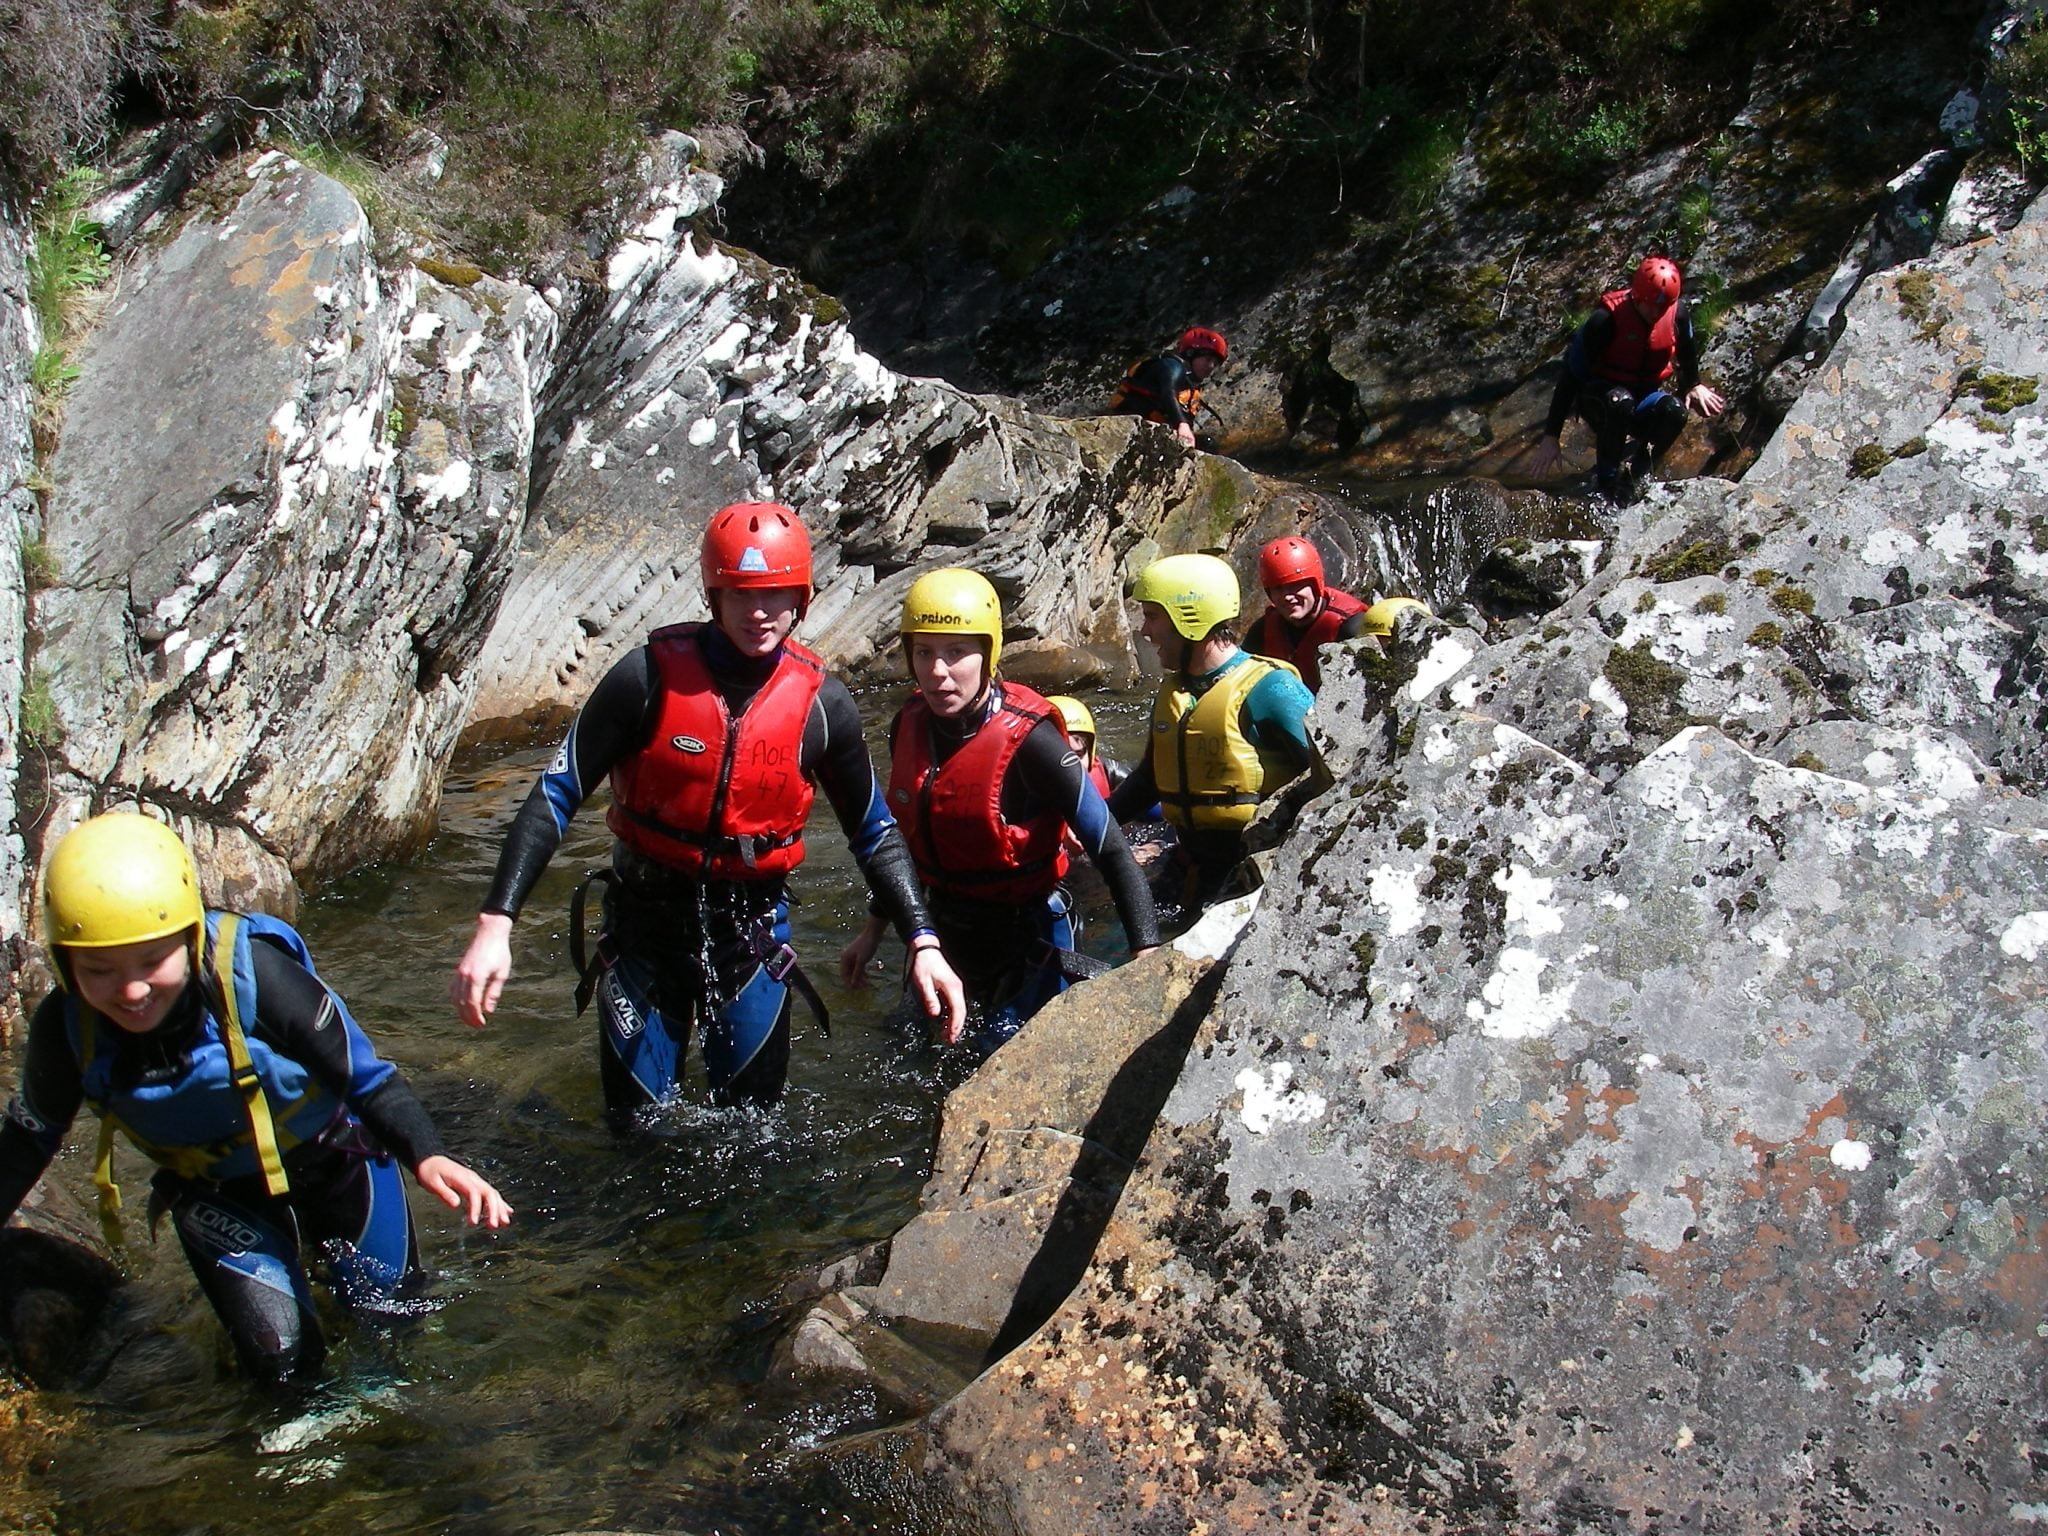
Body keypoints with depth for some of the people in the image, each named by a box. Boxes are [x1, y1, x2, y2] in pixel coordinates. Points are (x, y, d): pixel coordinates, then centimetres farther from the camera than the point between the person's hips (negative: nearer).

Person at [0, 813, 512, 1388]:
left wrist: (426, 1156, -44)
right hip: (219, 1197, 2)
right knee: (281, 1361, -3)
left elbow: (367, 1076, -29)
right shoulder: (65, 1027, -24)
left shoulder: (252, 973, -35)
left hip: (334, 1161, -2)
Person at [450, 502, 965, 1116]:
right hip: (646, 921, -1)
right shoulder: (650, 676, -14)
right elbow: (555, 797, -11)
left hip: (753, 927, 1)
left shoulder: (821, 702, -8)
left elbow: (874, 833, 3)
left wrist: (923, 943, -7)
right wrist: (494, 926, -19)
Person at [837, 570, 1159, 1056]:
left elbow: (1110, 849, -24)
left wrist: (1148, 954, -31)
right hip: (948, 926, 7)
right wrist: (874, 930, 16)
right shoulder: (909, 726, -6)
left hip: (1027, 934, -7)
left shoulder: (1027, 740, -25)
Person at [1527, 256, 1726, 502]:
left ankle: (1633, 475, -9)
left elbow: (1688, 355, 15)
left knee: (1675, 410, -28)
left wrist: (1694, 386, 0)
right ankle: (1607, 480, -20)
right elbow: (1571, 374, -23)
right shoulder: (1606, 319, -25)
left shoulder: (1678, 315, -11)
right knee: (1620, 402, -38)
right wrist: (1551, 436, -27)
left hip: (1643, 396, 4)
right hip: (1597, 397, -4)